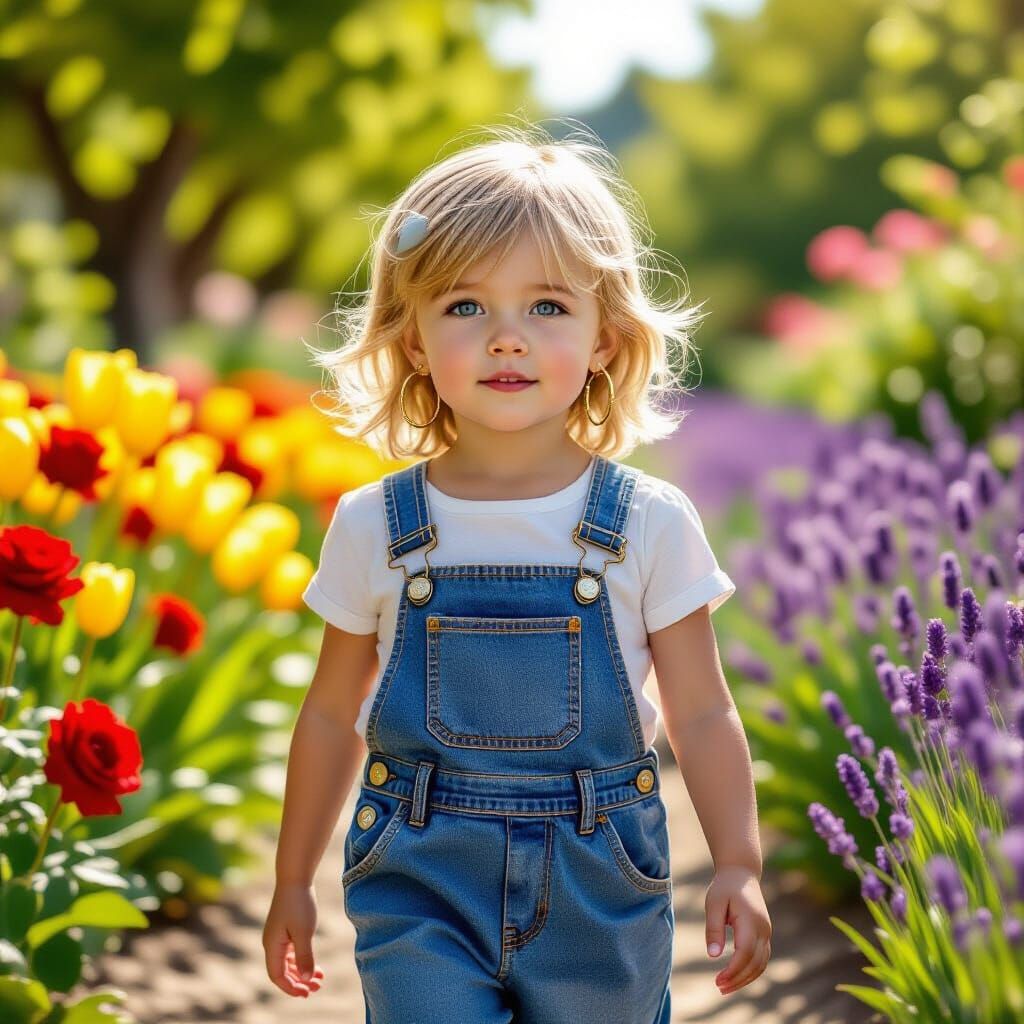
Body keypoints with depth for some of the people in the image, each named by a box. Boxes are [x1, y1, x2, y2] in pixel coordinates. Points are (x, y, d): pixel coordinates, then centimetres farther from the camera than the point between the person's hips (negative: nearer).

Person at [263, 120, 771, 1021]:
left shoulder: (649, 524, -5)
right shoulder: (375, 527, -3)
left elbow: (702, 715, 1)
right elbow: (334, 714, 8)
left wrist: (739, 867, -8)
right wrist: (294, 880, 13)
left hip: (597, 887, 0)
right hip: (421, 886, 0)